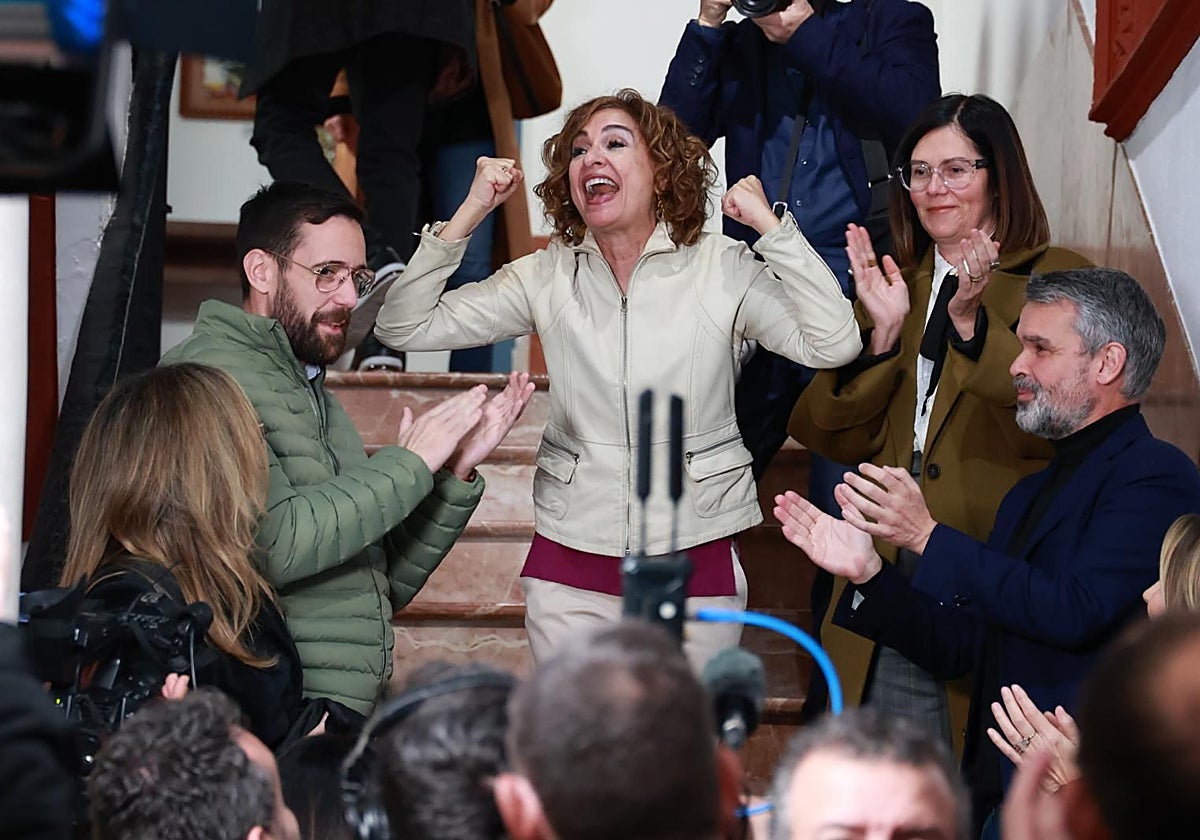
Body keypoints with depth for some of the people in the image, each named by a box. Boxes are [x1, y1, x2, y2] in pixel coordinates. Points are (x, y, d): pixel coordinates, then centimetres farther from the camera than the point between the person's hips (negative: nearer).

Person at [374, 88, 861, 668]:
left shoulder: (723, 269, -3)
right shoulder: (547, 277, 2)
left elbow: (833, 343, -15)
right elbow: (404, 327, 0)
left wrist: (769, 224, -14)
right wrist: (469, 214, -8)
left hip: (696, 559, -1)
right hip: (570, 567, 2)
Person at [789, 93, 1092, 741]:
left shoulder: (1057, 279, 2)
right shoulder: (893, 283, 17)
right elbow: (838, 439, 8)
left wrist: (971, 321, -20)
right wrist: (882, 333, -5)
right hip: (889, 575, 4)